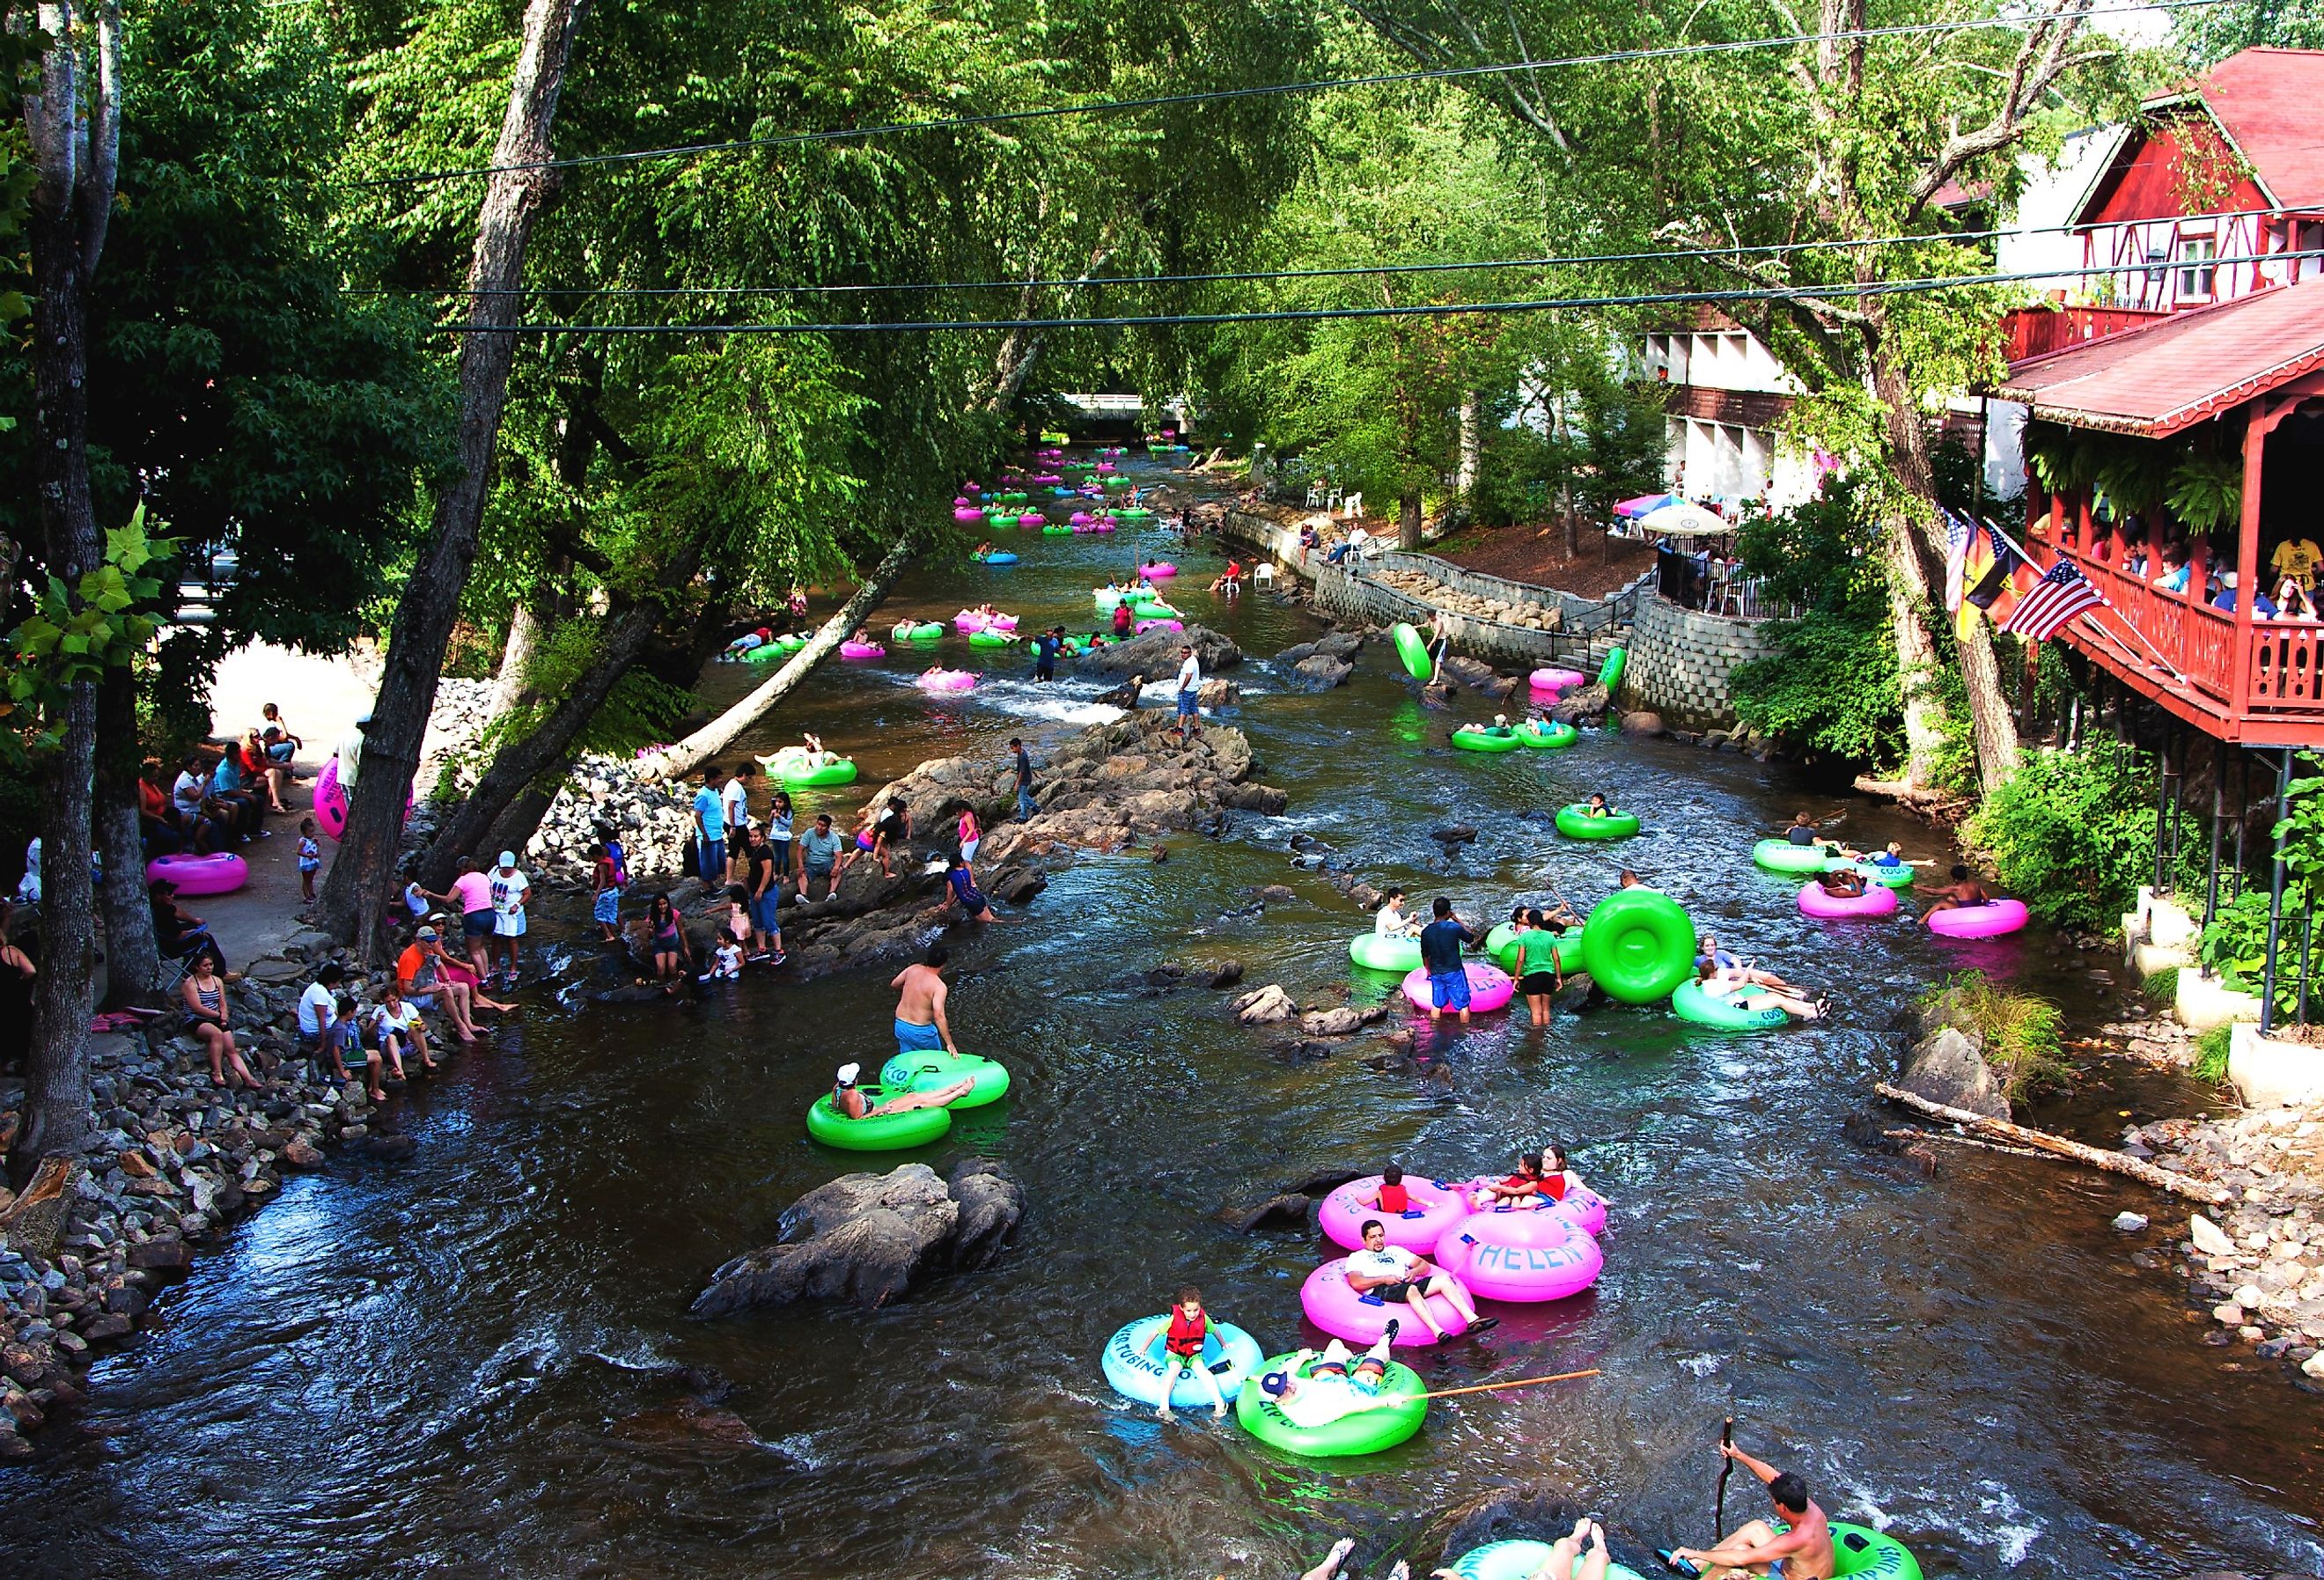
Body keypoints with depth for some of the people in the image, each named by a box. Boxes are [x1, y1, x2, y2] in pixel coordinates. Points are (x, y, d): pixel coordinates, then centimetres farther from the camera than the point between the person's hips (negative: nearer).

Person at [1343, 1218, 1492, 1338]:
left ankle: (1472, 1319, -29)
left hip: (1407, 1284, 6)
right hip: (1380, 1290, -6)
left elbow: (1425, 1265, 29)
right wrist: (1384, 1279, -10)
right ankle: (1438, 1333, -56)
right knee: (1411, 1289, -39)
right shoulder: (1357, 1257, 19)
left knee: (1444, 1280, -16)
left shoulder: (1395, 1250, 35)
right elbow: (1356, 1283, -1)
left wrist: (1415, 1271, 4)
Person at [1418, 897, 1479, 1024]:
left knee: (1436, 1005, 14)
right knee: (1463, 1005, 8)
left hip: (1436, 974, 4)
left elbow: (1425, 956, 6)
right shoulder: (1455, 928, -16)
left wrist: (1429, 971, 22)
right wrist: (1458, 920, 6)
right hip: (1455, 972, -4)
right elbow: (1470, 938, 3)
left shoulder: (1426, 932, -4)